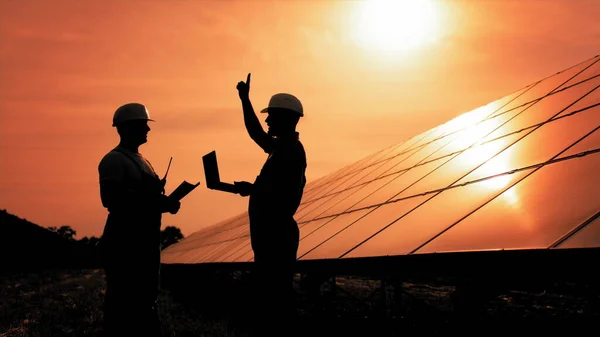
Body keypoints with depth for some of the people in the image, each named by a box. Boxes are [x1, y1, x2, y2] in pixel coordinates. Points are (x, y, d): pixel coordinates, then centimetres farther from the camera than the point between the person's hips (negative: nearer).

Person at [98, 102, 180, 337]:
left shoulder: (141, 160, 20)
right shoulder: (114, 160, -9)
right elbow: (111, 198, -23)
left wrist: (163, 202, 3)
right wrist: (156, 201, -24)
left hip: (146, 240, 9)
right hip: (123, 242, -9)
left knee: (145, 298, 14)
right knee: (122, 301, -8)